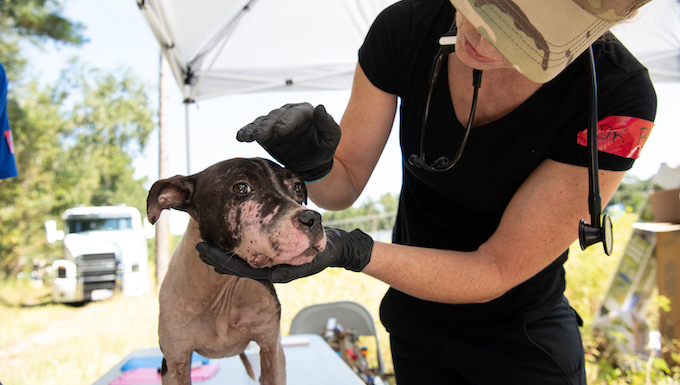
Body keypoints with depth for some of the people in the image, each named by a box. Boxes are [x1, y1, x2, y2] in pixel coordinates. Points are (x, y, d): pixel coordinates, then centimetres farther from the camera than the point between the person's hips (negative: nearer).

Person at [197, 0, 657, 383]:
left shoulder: (618, 99, -29)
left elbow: (495, 272, -25)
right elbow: (344, 185, -10)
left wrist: (351, 253, -38)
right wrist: (314, 164, -33)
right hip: (414, 313, 3)